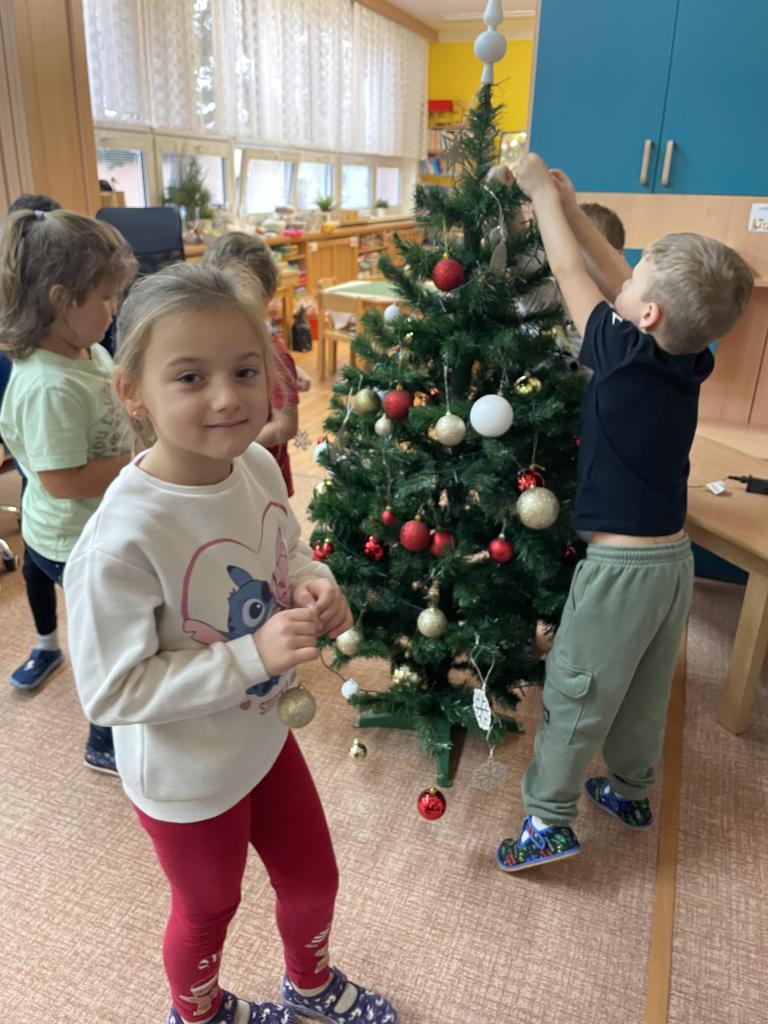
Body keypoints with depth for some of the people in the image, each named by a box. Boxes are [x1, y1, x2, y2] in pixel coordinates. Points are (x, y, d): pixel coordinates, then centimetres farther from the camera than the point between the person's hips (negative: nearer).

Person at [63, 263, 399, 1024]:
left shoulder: (258, 467, -14)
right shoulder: (122, 540, -34)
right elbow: (111, 693, -27)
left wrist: (315, 588, -18)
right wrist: (253, 655, -34)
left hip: (263, 735, 6)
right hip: (185, 777, -5)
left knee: (313, 879, 27)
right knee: (208, 910, 25)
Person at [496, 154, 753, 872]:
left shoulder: (625, 354, -20)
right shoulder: (690, 361, -2)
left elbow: (571, 273, -6)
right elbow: (618, 283, 9)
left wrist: (542, 191, 8)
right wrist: (572, 209, 15)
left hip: (621, 566, -7)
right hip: (674, 559, 7)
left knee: (575, 696, 8)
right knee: (646, 692, 23)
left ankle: (549, 821, 22)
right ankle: (631, 791, 43)